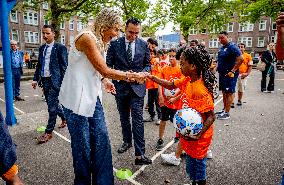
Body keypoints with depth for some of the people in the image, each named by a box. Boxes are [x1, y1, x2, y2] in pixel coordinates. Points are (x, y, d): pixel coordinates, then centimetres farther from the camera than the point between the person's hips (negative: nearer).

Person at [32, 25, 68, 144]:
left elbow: (64, 67, -9)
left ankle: (48, 132, 7)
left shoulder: (60, 48, -7)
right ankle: (64, 118, 40)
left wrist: (63, 83, -13)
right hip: (45, 80, 7)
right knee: (52, 104, 17)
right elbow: (39, 64, 18)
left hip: (55, 81, -7)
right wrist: (36, 79, 10)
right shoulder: (42, 48, 14)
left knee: (52, 106, -4)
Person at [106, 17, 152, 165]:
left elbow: (148, 64, 8)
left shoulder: (144, 45, 2)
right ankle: (127, 141, 37)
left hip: (137, 86, -1)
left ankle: (139, 154, -3)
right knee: (124, 117, 15)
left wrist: (141, 74, -13)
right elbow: (109, 65, 0)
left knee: (137, 119, -7)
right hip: (120, 85, 2)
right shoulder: (115, 44, -1)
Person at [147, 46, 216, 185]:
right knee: (191, 164, 25)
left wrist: (198, 135, -32)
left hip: (198, 137, -8)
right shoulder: (187, 81, -3)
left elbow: (211, 116, -25)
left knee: (197, 165, 13)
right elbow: (171, 85, 12)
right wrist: (153, 78, 5)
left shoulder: (200, 90, -29)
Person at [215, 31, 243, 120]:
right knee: (224, 92, 15)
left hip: (229, 74, -9)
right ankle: (224, 109, 27)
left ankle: (227, 113, 0)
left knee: (229, 93, -4)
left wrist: (233, 71, -21)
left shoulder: (232, 47, -13)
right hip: (222, 73, 9)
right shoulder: (222, 48, 14)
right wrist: (217, 67, 13)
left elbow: (241, 59, -21)